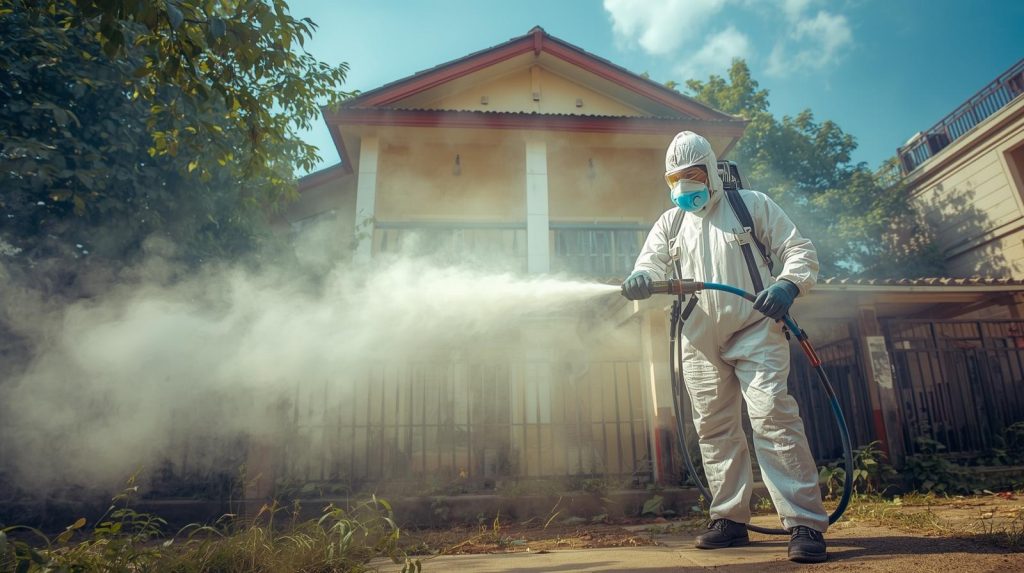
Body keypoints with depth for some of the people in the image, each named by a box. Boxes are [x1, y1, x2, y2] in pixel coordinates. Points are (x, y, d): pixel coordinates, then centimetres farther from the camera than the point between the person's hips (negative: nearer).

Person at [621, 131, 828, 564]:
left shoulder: (751, 204, 6)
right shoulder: (669, 223, 15)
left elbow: (800, 250, 2)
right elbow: (651, 261, 1)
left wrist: (788, 285, -20)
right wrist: (641, 278, -25)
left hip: (755, 333, -4)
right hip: (700, 344, 4)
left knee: (773, 419, -14)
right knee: (714, 430, 8)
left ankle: (806, 523, -6)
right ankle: (730, 519, 20)